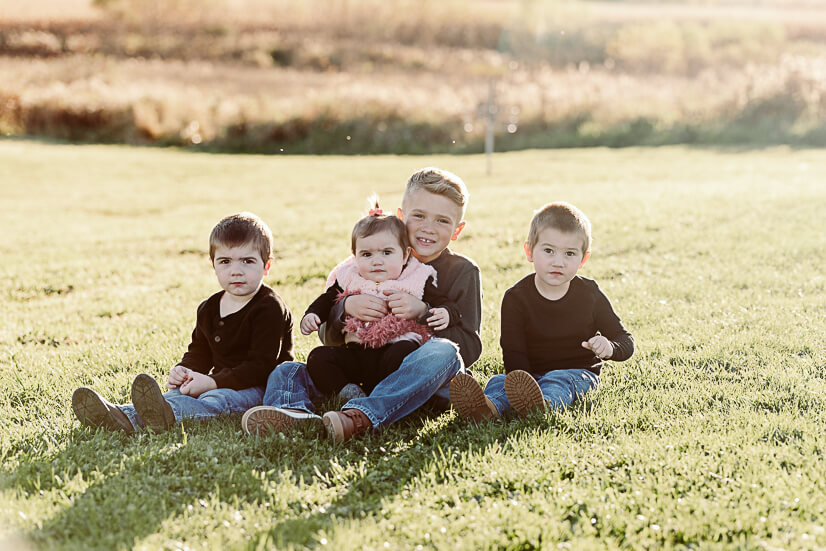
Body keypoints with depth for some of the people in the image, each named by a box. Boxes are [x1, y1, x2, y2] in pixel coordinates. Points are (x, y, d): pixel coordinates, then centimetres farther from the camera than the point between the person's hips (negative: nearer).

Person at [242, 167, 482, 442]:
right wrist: (346, 307, -14)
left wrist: (424, 312, -18)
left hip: (430, 387, -4)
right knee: (286, 372, -11)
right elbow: (329, 336, 8)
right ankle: (296, 414, -49)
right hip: (362, 375, 4)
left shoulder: (463, 272, 6)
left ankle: (360, 417, -53)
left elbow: (469, 350, -4)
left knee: (442, 351, -35)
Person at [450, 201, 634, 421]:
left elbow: (626, 341, 5)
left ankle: (544, 403, -68)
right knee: (499, 380, -27)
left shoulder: (590, 294, 0)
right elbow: (513, 353, -10)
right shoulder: (516, 297, -3)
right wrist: (524, 389, -31)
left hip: (578, 373, -1)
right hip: (532, 374, 1)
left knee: (559, 381, -34)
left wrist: (609, 348, -21)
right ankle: (490, 406, -61)